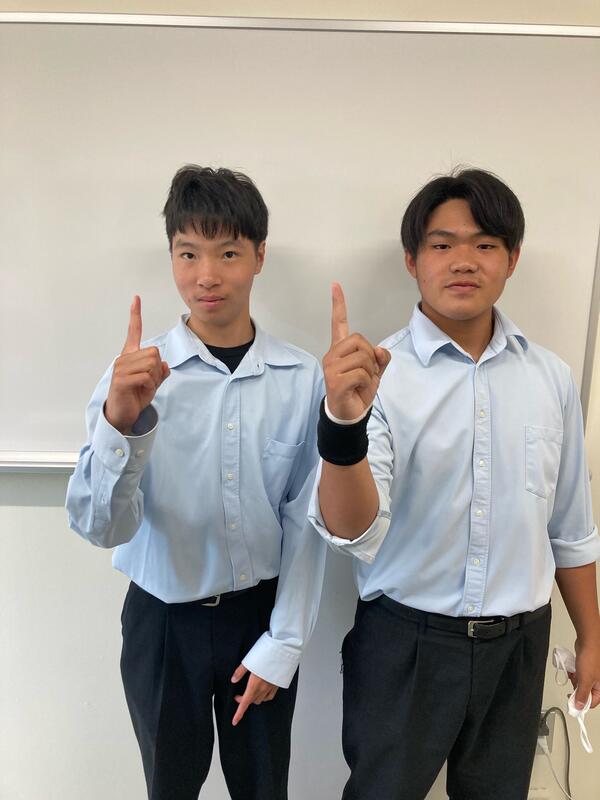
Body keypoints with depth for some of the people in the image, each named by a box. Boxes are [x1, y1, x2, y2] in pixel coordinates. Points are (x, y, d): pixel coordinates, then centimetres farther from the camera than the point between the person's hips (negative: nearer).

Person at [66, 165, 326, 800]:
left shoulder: (302, 378, -11)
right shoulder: (136, 374, -12)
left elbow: (305, 521, -6)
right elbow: (102, 527, -18)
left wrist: (282, 644, -4)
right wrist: (120, 422, -35)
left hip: (262, 614, 0)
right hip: (162, 621, 0)